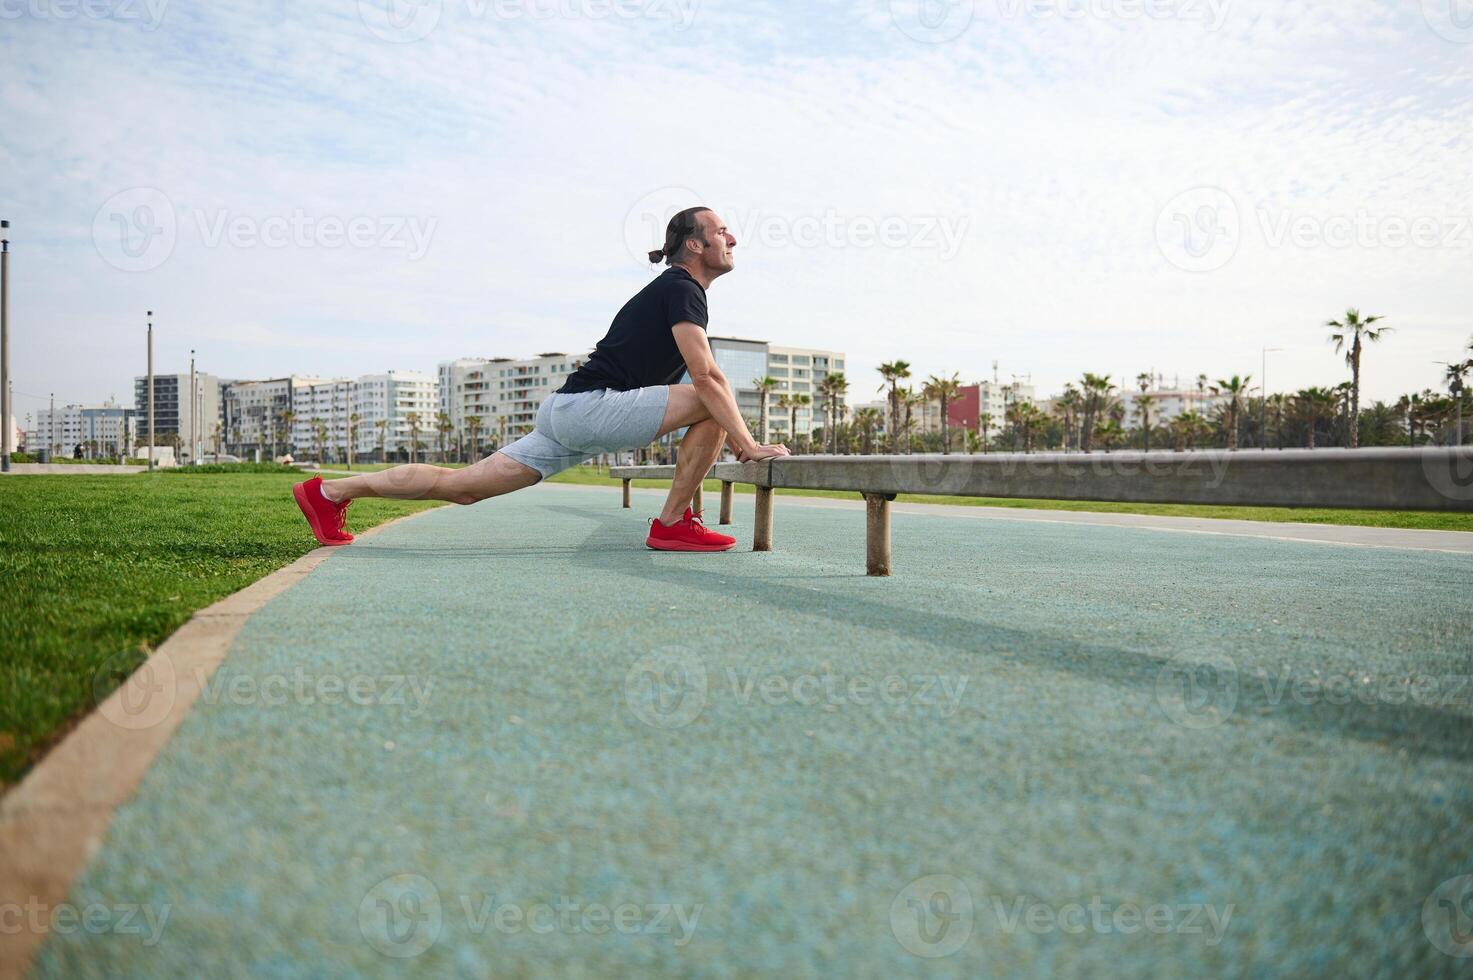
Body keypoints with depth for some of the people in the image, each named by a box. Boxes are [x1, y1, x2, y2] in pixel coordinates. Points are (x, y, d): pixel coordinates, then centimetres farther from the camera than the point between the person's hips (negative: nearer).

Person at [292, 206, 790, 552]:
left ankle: (328, 491, 12)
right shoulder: (681, 289, -7)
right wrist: (749, 444, -14)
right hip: (588, 406, -9)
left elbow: (701, 376, 29)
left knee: (462, 485, 7)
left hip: (569, 412, 9)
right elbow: (705, 377, -17)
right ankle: (673, 525, -7)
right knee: (714, 405, -14)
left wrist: (732, 439, 26)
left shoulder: (676, 291, 24)